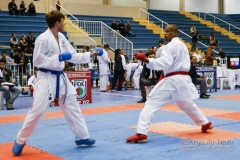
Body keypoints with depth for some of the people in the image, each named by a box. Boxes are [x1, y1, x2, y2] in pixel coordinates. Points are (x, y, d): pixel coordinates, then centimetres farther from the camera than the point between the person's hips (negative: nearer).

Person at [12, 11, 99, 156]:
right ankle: (20, 141, 9)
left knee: (72, 107, 13)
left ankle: (82, 137, 25)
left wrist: (90, 54, 10)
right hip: (47, 79, -8)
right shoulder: (43, 38, -16)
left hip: (61, 77, 8)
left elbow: (73, 56, 14)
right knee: (37, 111, -7)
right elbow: (37, 61, -17)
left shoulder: (61, 37, 8)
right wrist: (58, 58, -21)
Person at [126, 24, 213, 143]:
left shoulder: (170, 46, -10)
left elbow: (165, 62, -22)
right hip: (183, 78, 9)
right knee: (187, 104, 30)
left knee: (151, 103, -11)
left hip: (172, 80, -9)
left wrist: (147, 60, -28)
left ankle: (141, 133, -20)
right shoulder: (183, 45, 20)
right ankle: (205, 123, 40)